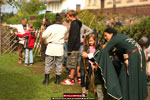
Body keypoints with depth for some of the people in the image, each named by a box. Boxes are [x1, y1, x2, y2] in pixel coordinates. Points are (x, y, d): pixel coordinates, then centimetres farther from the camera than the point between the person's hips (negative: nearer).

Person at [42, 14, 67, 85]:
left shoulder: (50, 27, -11)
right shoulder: (64, 28, -4)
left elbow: (44, 36, -6)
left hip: (51, 47, -1)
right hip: (60, 48, 1)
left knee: (48, 64, 8)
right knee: (59, 64, 11)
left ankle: (46, 80, 11)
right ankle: (57, 80, 15)